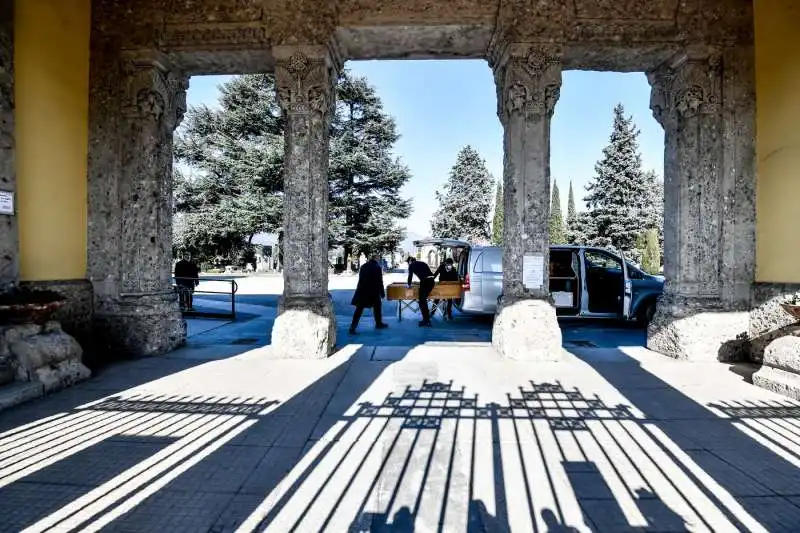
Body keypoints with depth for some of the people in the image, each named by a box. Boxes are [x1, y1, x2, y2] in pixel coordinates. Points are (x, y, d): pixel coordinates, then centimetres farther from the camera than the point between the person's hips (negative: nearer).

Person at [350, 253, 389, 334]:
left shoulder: (363, 266, 9)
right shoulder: (377, 267, -6)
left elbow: (360, 278, 12)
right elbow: (380, 281, -7)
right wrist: (382, 293, 0)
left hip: (362, 290, 4)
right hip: (373, 291, -4)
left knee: (359, 309, 2)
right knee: (377, 306, 16)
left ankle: (353, 327, -6)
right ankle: (379, 324, 27)